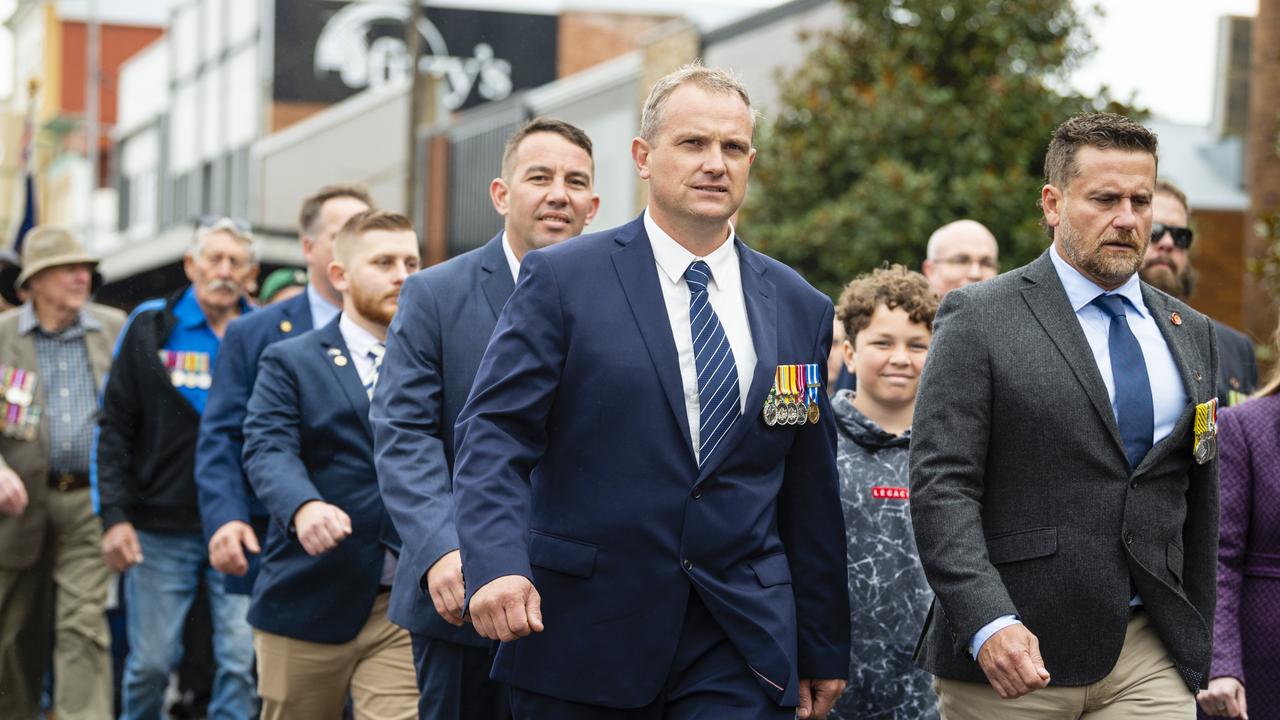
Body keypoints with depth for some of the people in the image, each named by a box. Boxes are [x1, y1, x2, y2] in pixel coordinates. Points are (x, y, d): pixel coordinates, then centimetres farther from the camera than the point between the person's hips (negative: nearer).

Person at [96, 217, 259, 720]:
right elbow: (115, 427, 3)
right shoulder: (149, 327, 4)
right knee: (150, 662, 4)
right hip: (160, 528, 0)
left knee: (240, 660, -4)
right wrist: (114, 516, -6)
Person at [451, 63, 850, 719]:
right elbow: (494, 434, -8)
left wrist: (822, 647, 13)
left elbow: (810, 492, 12)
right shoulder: (561, 278, -1)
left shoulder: (800, 308, 10)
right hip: (583, 642, -2)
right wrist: (496, 564, -25)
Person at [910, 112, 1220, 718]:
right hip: (1010, 653, -4)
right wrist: (989, 624, -21)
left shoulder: (1191, 334, 14)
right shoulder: (978, 319, -3)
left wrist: (1198, 643, 16)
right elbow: (940, 487, -10)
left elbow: (1199, 505, 18)